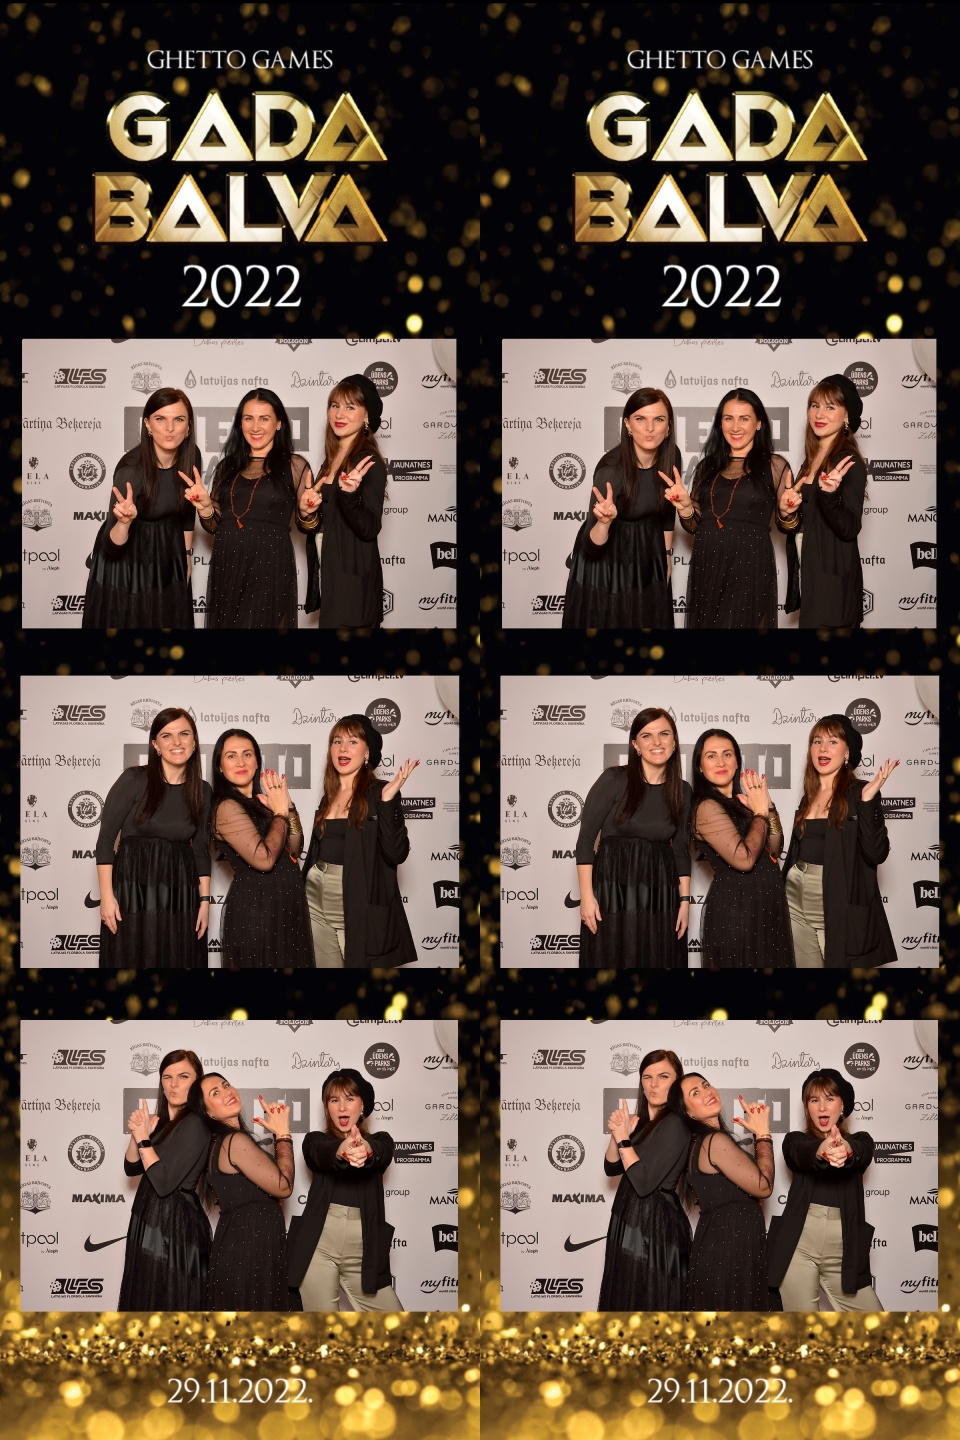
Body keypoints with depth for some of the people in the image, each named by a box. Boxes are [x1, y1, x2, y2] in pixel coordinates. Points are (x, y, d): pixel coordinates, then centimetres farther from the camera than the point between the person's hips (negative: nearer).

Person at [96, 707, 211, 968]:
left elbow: (201, 849, 11)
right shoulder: (134, 780, -7)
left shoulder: (202, 791, 5)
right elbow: (106, 839, -6)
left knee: (178, 961, 5)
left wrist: (205, 900, 4)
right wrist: (106, 896, -12)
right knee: (131, 962, 0)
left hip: (181, 894, 4)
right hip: (133, 888, -3)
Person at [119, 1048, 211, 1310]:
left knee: (169, 1300, 1)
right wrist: (137, 1134, -7)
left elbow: (164, 1182, -24)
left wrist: (144, 1139, -17)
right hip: (150, 1219, 9)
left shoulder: (195, 1125, -19)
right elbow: (132, 1168, 9)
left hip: (175, 1224, -9)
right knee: (145, 1297, 18)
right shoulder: (162, 1121, 8)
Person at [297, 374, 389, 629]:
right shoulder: (332, 459, 12)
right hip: (328, 579, 8)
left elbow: (369, 529, -19)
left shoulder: (369, 464, -12)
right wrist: (306, 514, -4)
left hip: (353, 585, -8)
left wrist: (349, 494, -33)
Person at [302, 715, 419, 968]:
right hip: (316, 907, 6)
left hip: (357, 912, -6)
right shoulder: (330, 796, 11)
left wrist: (387, 800, -24)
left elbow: (396, 853, -18)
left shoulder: (378, 793, -7)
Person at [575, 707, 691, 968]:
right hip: (613, 889, -4)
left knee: (659, 962, 5)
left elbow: (681, 849, 12)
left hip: (661, 895, 4)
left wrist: (685, 900, 5)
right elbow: (585, 839, -7)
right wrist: (587, 896, -12)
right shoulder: (614, 780, -7)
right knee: (611, 963, 0)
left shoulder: (682, 791, 6)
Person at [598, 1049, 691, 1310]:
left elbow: (644, 1182, -25)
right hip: (630, 1219, 9)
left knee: (649, 1301, 2)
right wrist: (617, 1134, -7)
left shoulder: (675, 1125, -19)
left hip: (655, 1224, -9)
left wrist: (623, 1139, -16)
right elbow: (611, 1168, 10)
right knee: (625, 1297, 18)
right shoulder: (642, 1121, 9)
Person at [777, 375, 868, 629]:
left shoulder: (848, 463, -12)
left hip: (833, 585, -8)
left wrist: (829, 494, -34)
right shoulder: (812, 459, 12)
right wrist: (786, 513, -5)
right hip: (808, 580, 8)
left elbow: (849, 529, -19)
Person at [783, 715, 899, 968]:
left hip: (837, 912, -6)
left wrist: (867, 801, -24)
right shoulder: (810, 796, 11)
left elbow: (876, 854, -18)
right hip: (796, 907, 6)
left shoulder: (858, 793, -7)